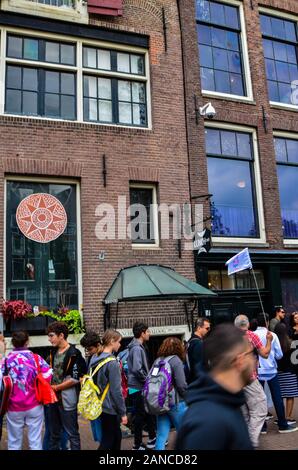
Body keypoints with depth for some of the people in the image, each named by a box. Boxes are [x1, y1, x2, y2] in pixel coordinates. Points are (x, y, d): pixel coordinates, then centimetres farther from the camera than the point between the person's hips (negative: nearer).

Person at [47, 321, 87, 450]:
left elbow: (75, 379, -18)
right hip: (53, 398, 7)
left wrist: (55, 388, -12)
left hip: (67, 399, -7)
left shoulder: (73, 354, -15)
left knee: (72, 433, 4)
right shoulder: (53, 352, 9)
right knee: (54, 433, 19)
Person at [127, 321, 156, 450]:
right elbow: (137, 369, -31)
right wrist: (147, 380, -17)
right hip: (138, 388, -9)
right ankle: (138, 445, 14)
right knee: (141, 416, 2)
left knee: (148, 413, 17)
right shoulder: (137, 348, -21)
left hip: (139, 387, 9)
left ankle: (152, 440, 28)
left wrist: (146, 380, 10)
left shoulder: (138, 347, 11)